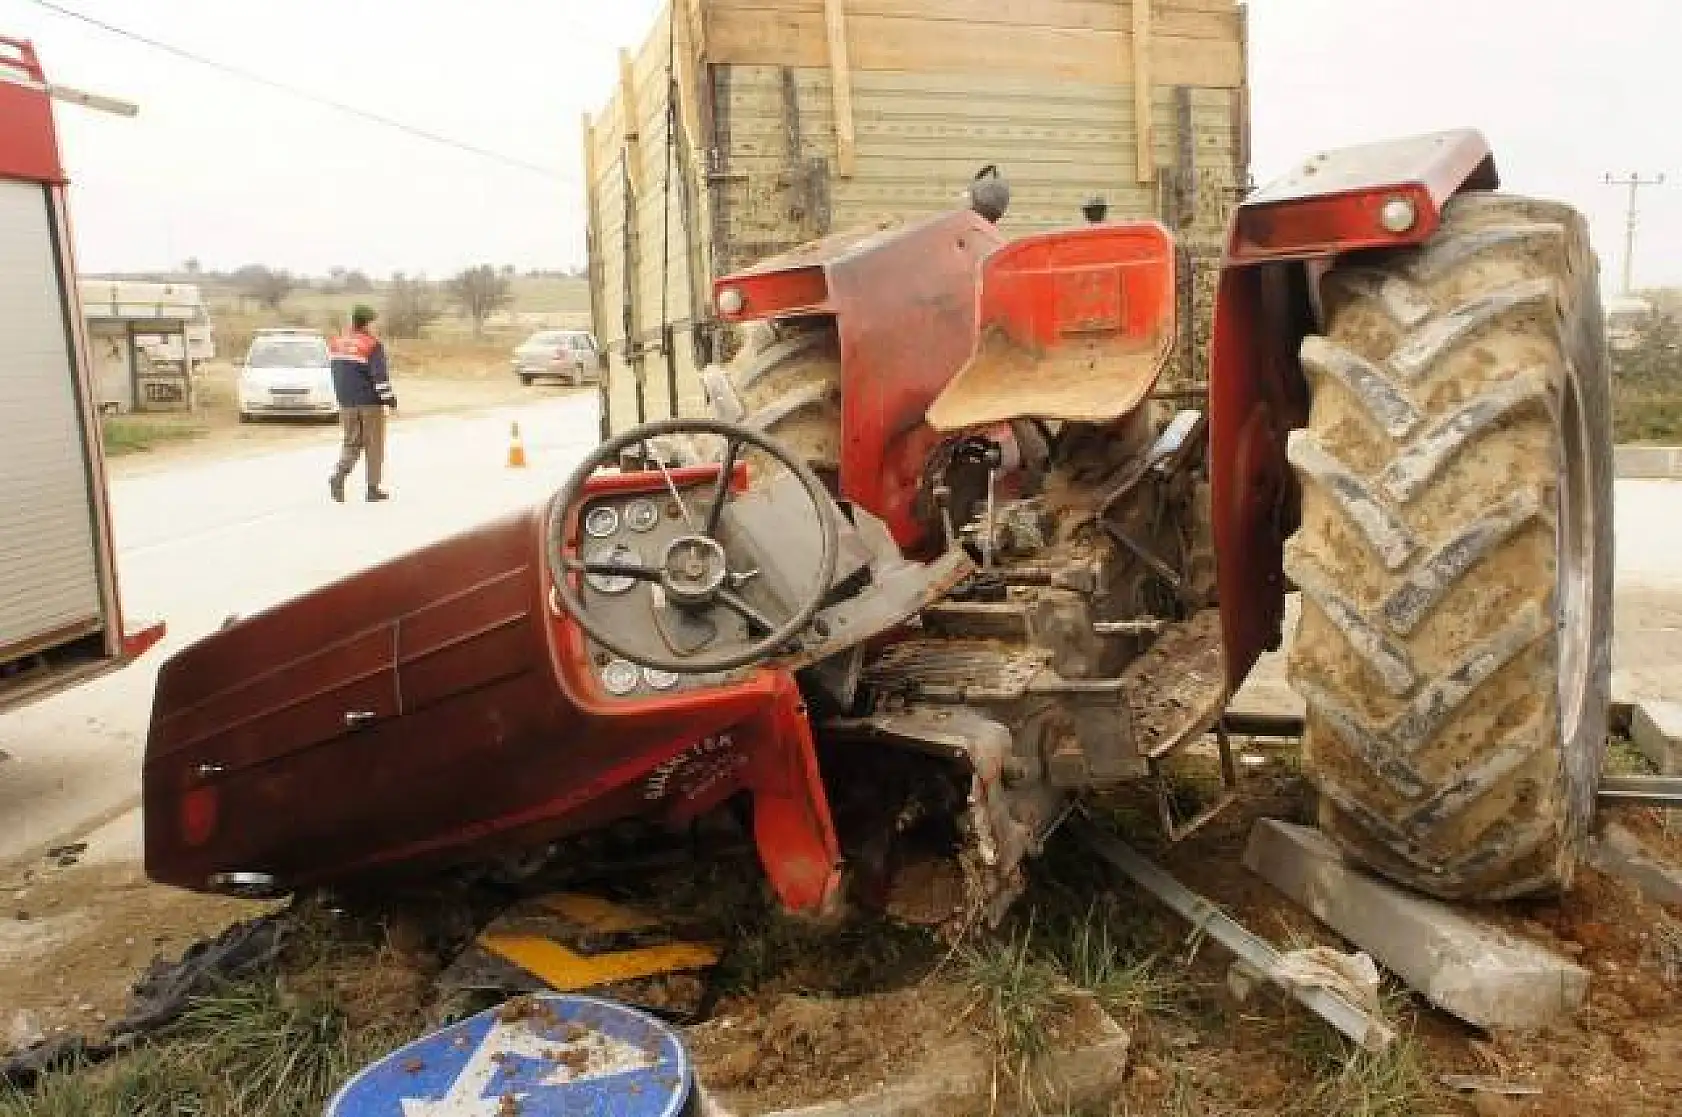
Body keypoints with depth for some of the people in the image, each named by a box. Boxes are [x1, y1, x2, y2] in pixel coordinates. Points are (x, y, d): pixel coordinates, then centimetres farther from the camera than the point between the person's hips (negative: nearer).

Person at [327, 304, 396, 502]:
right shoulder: (372, 345, -12)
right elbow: (379, 375, -17)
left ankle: (338, 476, -12)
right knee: (374, 445, 7)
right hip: (370, 402, -5)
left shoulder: (336, 343, 8)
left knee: (352, 442, 13)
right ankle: (373, 488, 10)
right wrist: (389, 396, -8)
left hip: (346, 402, 5)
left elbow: (336, 373, 16)